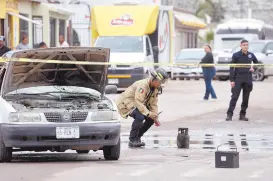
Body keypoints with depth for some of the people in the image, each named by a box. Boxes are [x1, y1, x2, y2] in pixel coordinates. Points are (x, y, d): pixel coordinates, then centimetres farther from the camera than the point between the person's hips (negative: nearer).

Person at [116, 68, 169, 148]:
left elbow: (153, 104, 5)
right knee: (140, 116, -33)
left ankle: (137, 138, 10)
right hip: (126, 103, -10)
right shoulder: (142, 85, -29)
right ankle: (132, 140, -20)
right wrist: (149, 113, -38)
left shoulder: (156, 88, 1)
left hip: (137, 104, 10)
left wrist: (155, 117, -8)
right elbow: (138, 102, -35)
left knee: (151, 119, -2)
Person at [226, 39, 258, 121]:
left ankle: (242, 115, 14)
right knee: (234, 97, -8)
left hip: (248, 80, 4)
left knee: (246, 98, 6)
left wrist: (253, 68, 4)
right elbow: (232, 68, -3)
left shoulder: (251, 55, 7)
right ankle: (229, 115, -10)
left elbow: (257, 63, 26)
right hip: (238, 79, -4)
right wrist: (232, 80, -10)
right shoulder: (236, 55, -3)